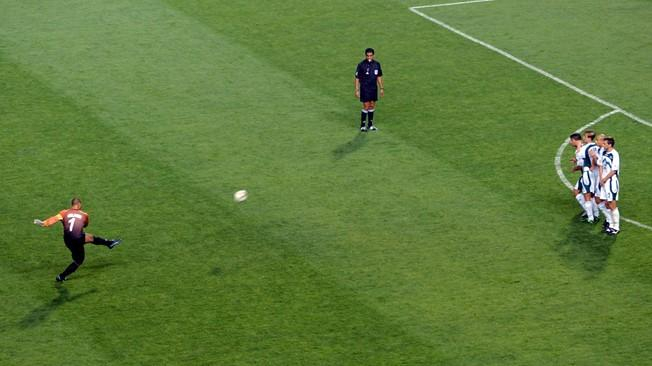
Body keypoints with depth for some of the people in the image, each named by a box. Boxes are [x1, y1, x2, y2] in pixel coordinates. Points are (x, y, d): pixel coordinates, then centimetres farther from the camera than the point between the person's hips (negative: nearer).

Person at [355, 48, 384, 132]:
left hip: (374, 88, 5)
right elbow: (357, 78, -8)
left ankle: (370, 125, 20)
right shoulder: (361, 65, -11)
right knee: (366, 106, -6)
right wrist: (357, 90, -11)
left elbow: (379, 77, 13)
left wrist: (381, 88, 11)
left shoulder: (377, 64, 2)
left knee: (372, 106, 10)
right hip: (364, 89, -5)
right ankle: (362, 125, 4)